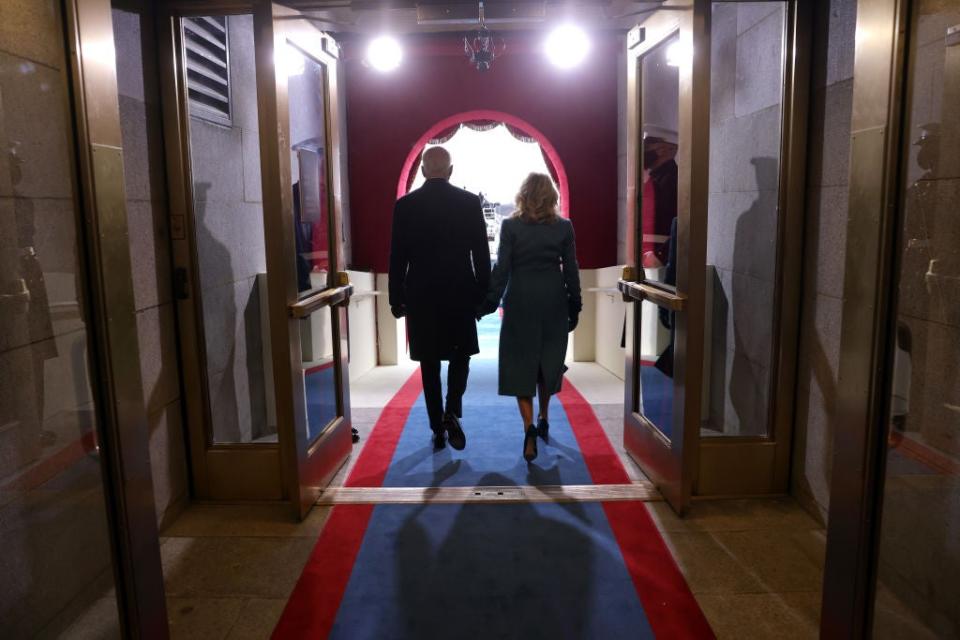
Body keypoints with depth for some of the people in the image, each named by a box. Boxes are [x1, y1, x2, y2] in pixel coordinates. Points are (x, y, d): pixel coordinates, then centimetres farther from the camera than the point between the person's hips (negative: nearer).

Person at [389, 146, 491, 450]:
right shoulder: (469, 202, -3)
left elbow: (397, 257, 0)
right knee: (460, 355, 17)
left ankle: (438, 429, 15)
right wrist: (484, 293, 6)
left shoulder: (405, 205, -2)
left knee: (429, 363, 10)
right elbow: (481, 253, -2)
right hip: (461, 293, 0)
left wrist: (396, 298, 7)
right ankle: (452, 413, -3)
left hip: (420, 296, 1)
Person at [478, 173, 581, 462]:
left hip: (521, 302, -2)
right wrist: (574, 307, 10)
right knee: (548, 359, 17)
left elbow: (501, 269, -7)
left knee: (520, 363, 4)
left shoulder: (510, 226, -6)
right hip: (553, 302, 2)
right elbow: (571, 271, 2)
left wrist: (489, 303, 0)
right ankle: (543, 419, 31)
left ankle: (529, 427, -9)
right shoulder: (564, 227, -1)